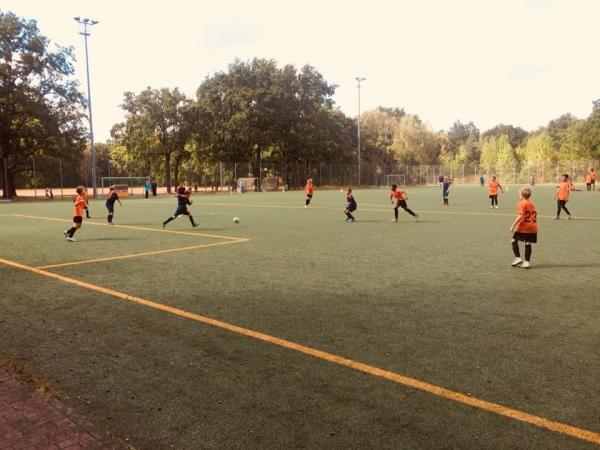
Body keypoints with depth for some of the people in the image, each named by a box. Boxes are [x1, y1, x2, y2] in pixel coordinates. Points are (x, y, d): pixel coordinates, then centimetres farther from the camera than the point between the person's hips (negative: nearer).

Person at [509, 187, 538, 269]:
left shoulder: (521, 204, -8)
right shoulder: (532, 204, 14)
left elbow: (520, 216, -18)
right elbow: (535, 216, 17)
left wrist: (513, 225, -17)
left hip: (523, 228, -6)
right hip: (532, 228, 6)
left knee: (514, 240, 9)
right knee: (528, 244, 8)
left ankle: (518, 258, 2)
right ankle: (527, 262, 9)